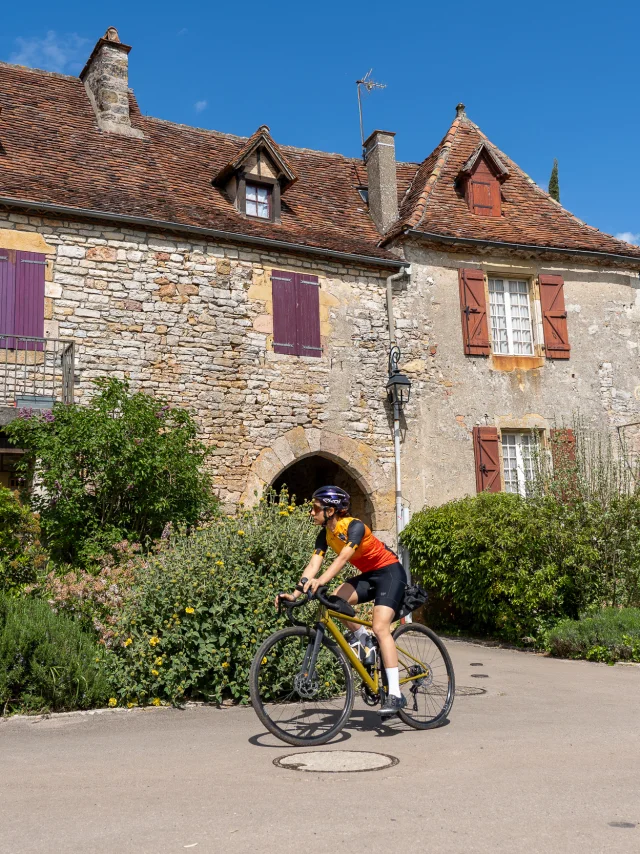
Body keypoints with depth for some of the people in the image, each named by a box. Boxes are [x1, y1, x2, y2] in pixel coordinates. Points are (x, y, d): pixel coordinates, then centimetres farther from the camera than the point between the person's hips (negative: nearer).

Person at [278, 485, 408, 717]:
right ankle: (365, 642, 2)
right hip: (368, 575, 7)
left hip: (390, 572, -7)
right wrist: (295, 593, -26)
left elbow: (343, 557, -39)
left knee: (380, 627, -23)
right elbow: (313, 564, -13)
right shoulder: (325, 534, -3)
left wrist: (320, 581, -53)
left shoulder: (354, 526, -25)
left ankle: (395, 694, -22)